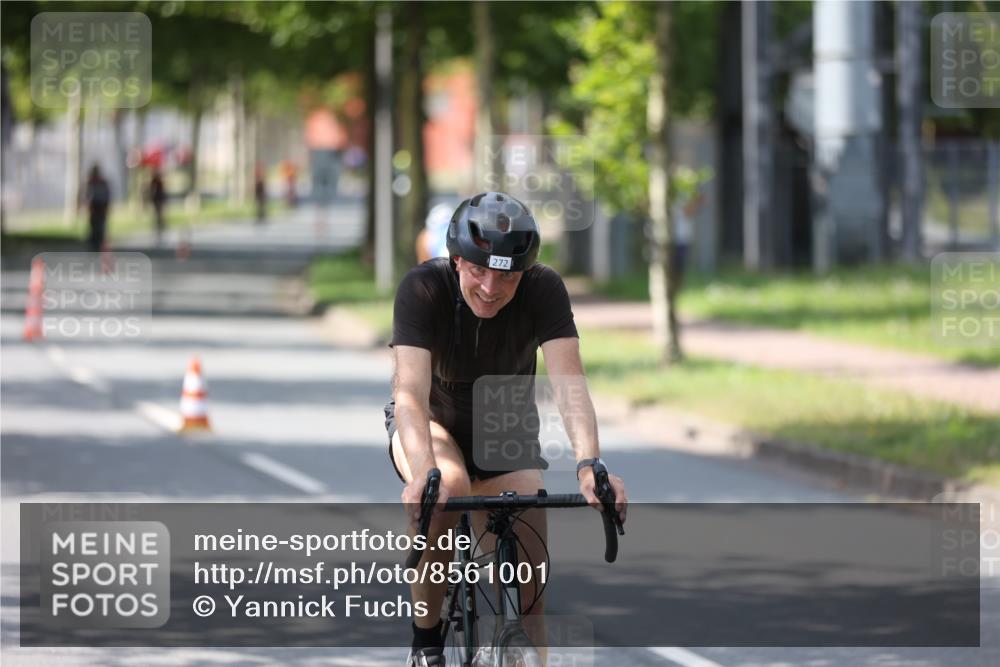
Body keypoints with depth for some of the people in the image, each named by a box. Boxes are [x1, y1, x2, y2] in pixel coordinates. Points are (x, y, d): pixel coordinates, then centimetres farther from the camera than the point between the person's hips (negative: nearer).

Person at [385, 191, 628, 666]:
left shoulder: (544, 289, -26)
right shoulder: (423, 288, -30)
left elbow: (567, 379, -36)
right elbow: (411, 390, -40)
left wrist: (590, 465, -53)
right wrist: (424, 474, -58)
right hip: (433, 421, -2)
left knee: (532, 562, -13)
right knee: (447, 489, -35)